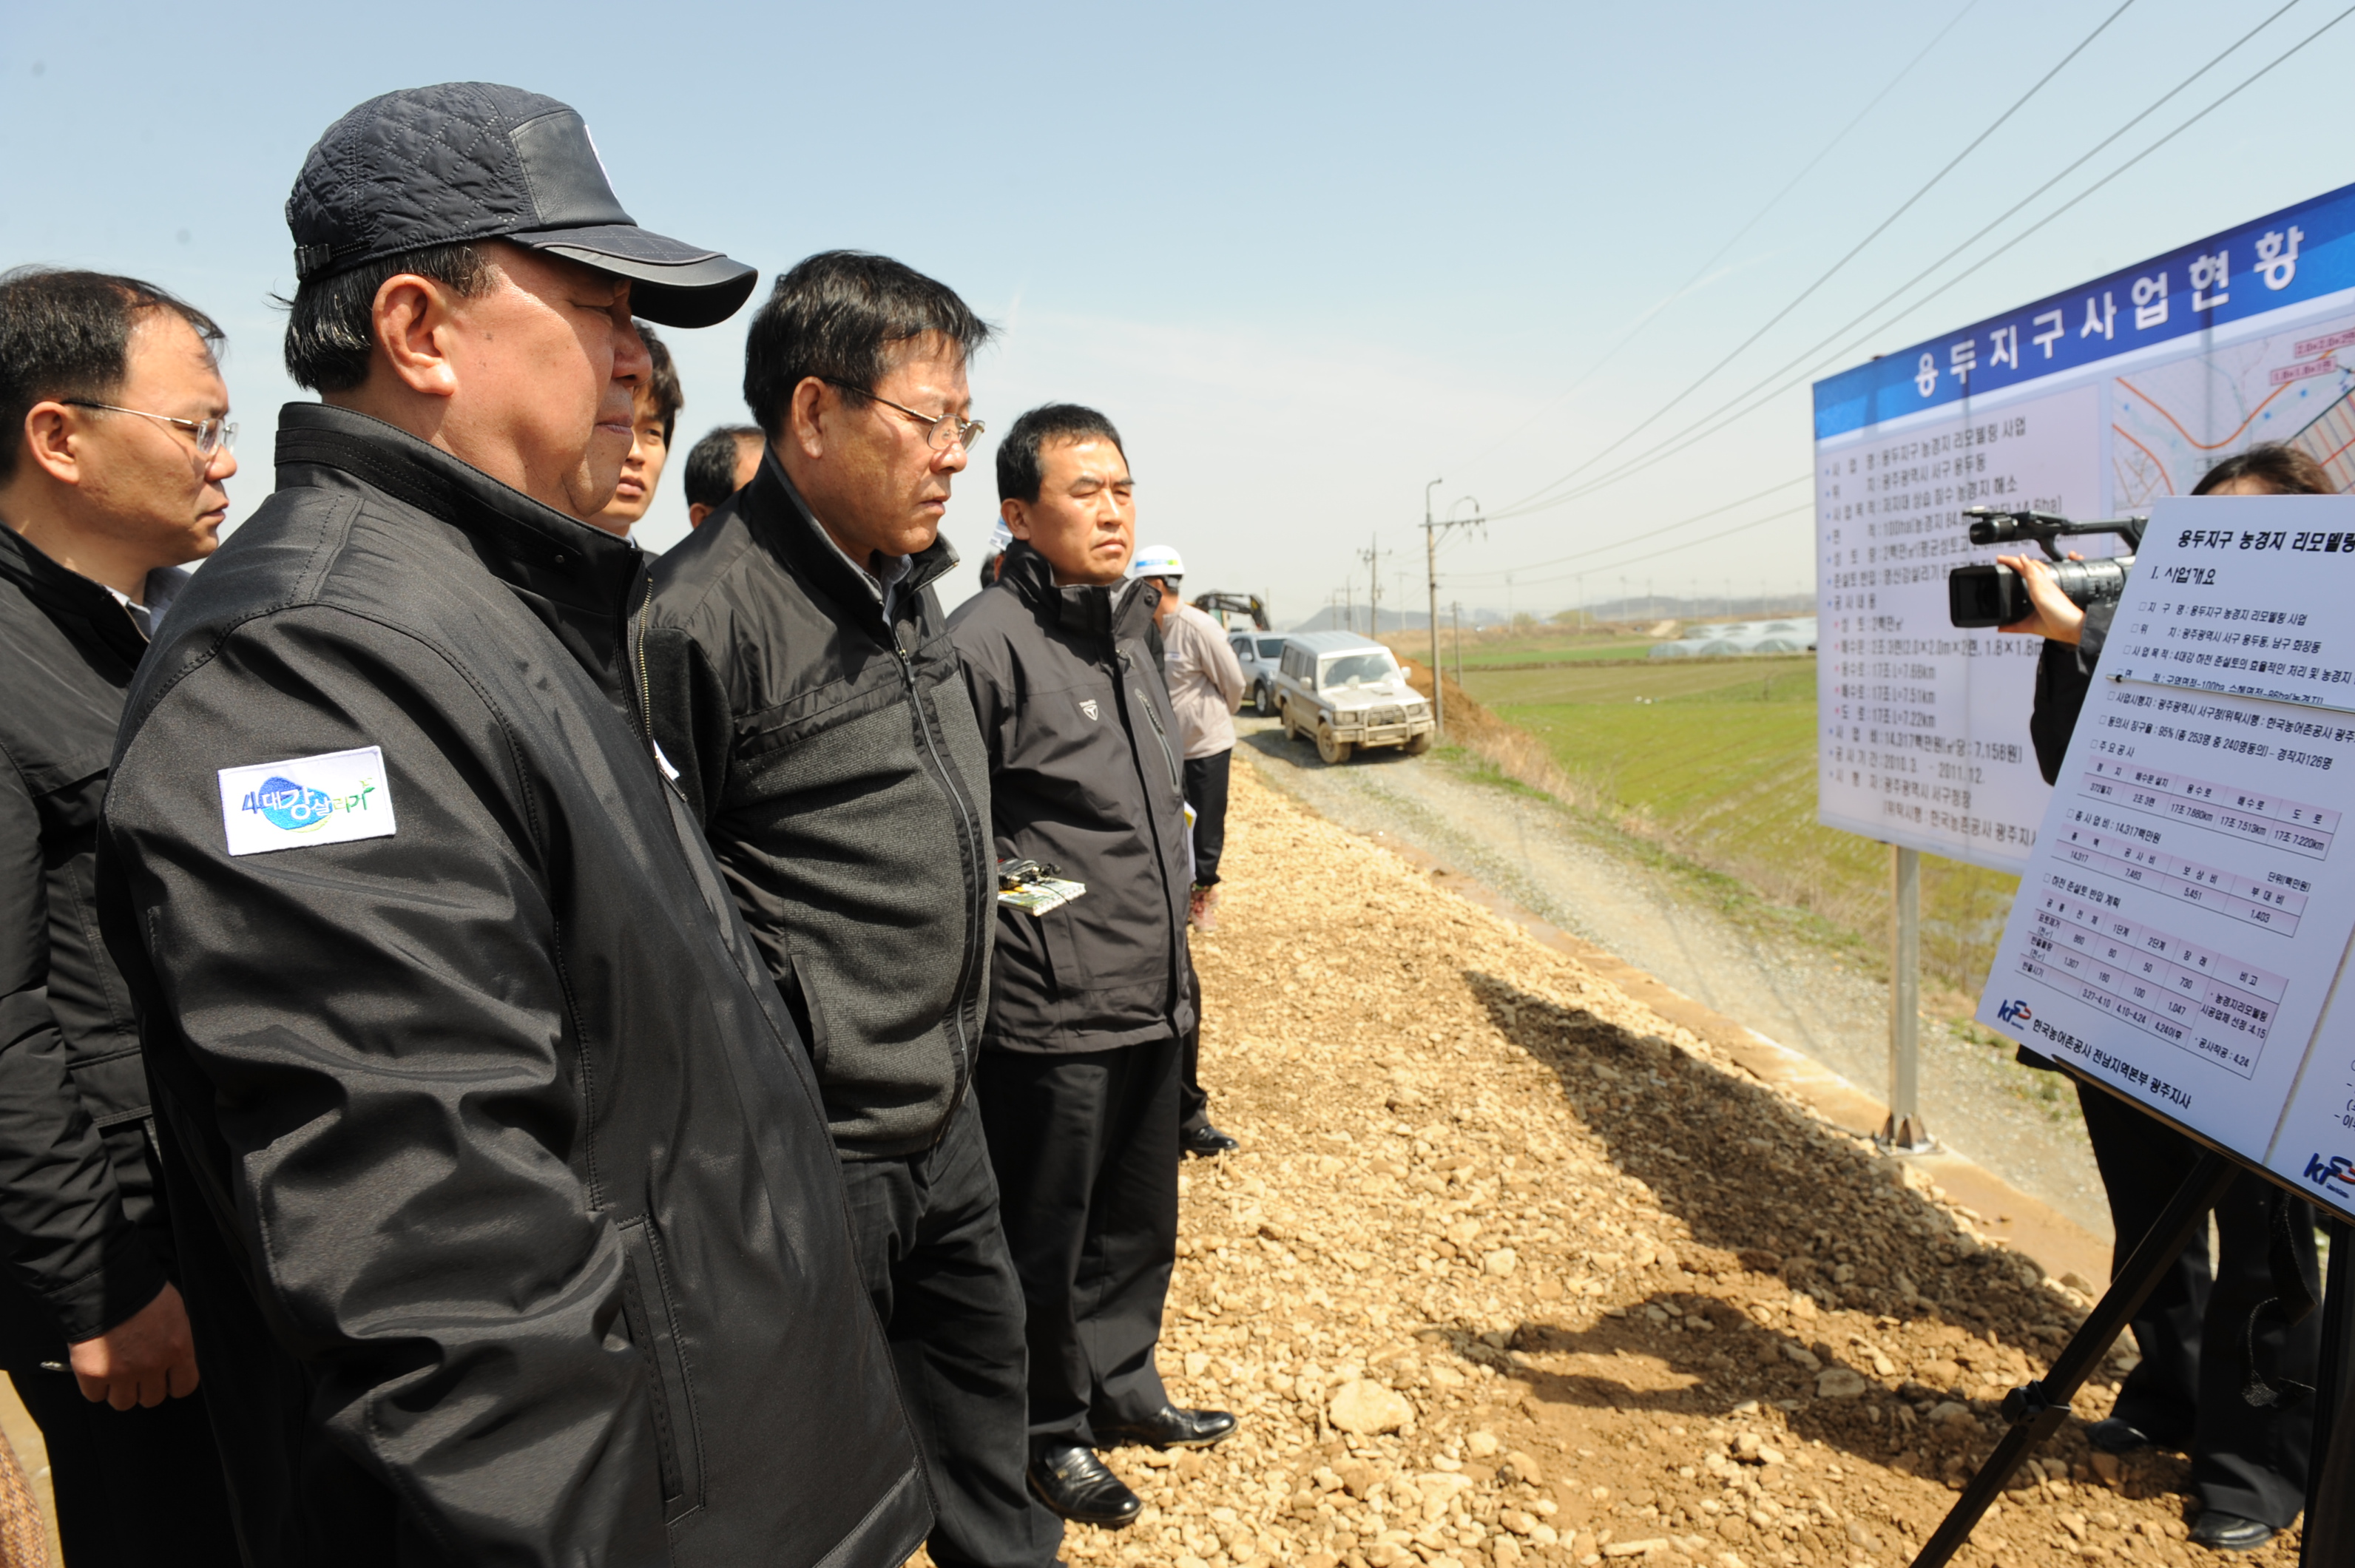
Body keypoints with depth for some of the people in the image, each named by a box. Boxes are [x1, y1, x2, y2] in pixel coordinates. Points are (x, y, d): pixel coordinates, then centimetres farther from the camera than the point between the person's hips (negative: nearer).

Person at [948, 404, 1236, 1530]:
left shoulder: (1127, 629, 13)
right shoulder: (985, 643, -15)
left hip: (1152, 1000, 8)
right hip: (1049, 1014, -8)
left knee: (1140, 1221, 21)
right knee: (1045, 1238, 10)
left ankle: (1122, 1386, 41)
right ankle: (1050, 1431, 30)